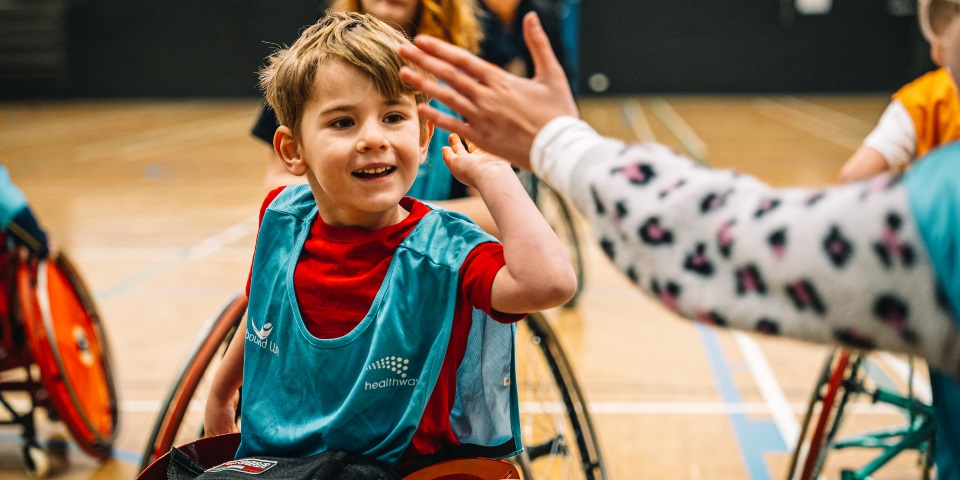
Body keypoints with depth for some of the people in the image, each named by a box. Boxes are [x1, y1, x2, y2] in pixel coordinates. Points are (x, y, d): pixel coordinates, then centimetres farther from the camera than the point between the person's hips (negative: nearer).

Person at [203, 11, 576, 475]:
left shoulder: (444, 250, -19)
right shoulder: (283, 219, -3)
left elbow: (548, 282, -39)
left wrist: (490, 172, -28)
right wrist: (222, 390, 31)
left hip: (405, 468, -3)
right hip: (271, 459, 4)